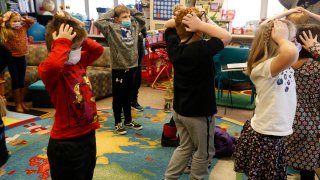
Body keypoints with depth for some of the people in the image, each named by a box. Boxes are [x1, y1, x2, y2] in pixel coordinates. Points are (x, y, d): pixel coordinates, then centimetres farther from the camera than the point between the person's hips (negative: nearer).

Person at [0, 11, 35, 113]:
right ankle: (17, 104, 14)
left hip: (22, 58, 3)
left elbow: (32, 21, 9)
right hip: (12, 59, -3)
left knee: (22, 81, 11)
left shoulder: (23, 28, -1)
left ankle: (22, 102, 22)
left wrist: (23, 19, -3)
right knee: (15, 81, 4)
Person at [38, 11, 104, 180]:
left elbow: (98, 49, 13)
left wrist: (80, 40, -1)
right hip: (66, 143, -8)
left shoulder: (79, 63, 4)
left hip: (88, 135, 8)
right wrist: (63, 43, -30)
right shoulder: (50, 71, -20)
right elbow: (52, 65, -44)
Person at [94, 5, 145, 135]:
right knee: (118, 97, 7)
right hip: (118, 68, -5)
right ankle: (118, 123, 20)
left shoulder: (134, 26, 8)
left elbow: (142, 18, 23)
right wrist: (112, 12, -11)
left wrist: (130, 11, 9)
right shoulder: (111, 28, -8)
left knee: (127, 96, 18)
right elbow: (98, 22, -23)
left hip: (130, 67, 5)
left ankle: (128, 121, 30)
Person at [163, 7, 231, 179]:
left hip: (179, 109, 8)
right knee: (204, 153, 15)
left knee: (185, 147, 24)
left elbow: (168, 25, 12)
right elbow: (227, 36, -17)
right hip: (199, 112, -7)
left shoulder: (174, 45, -6)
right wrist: (201, 24, -23)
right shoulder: (201, 49, -26)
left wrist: (180, 20, -8)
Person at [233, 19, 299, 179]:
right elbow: (291, 53, -46)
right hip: (264, 137, -9)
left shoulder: (284, 65, 4)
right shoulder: (264, 67, -27)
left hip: (274, 134, 9)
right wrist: (281, 37, -30)